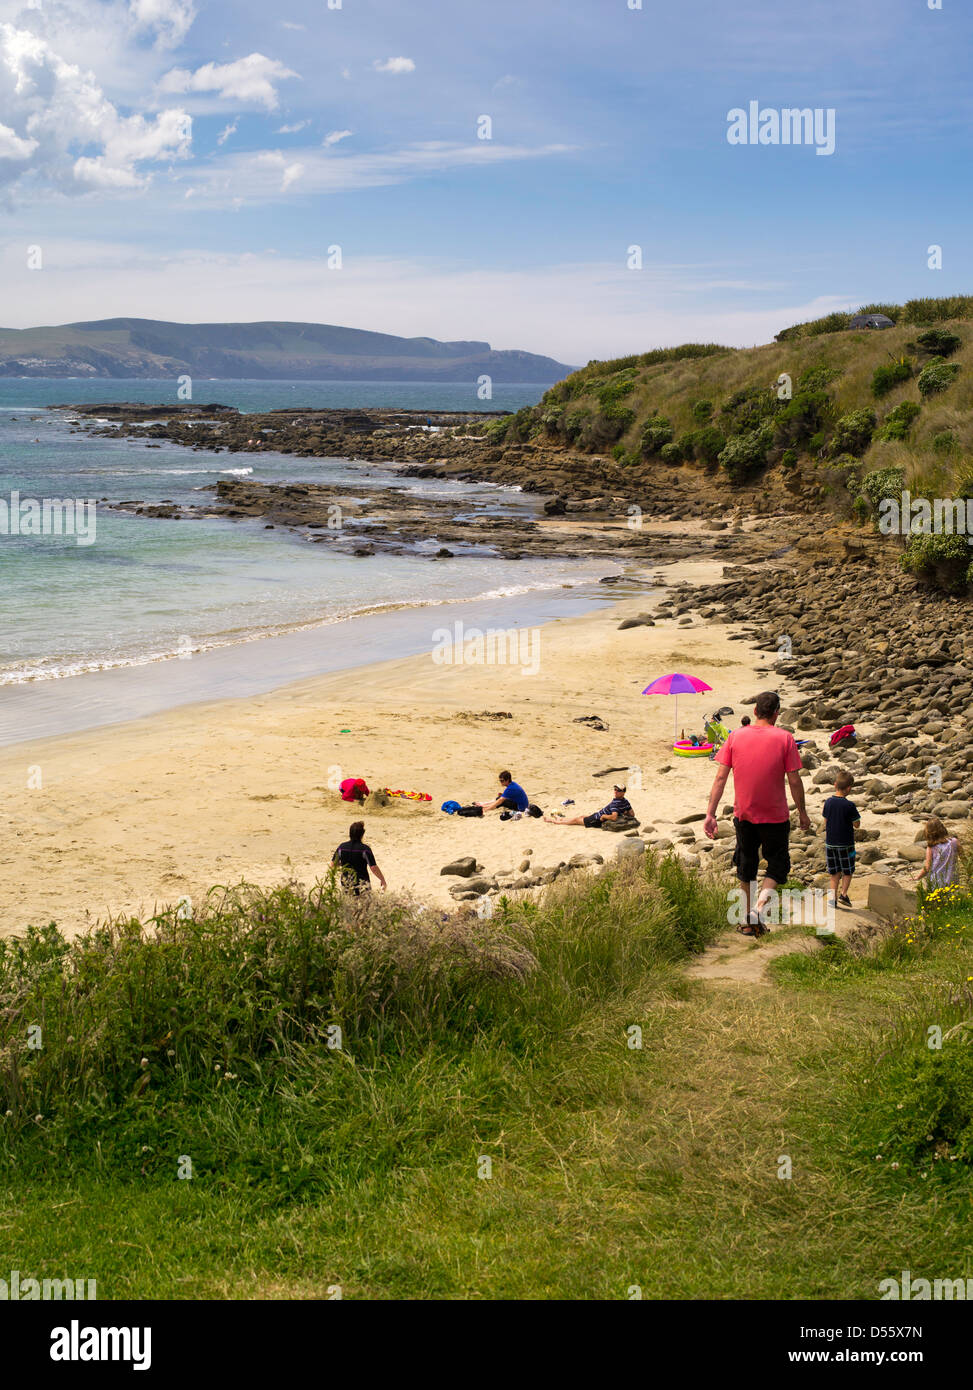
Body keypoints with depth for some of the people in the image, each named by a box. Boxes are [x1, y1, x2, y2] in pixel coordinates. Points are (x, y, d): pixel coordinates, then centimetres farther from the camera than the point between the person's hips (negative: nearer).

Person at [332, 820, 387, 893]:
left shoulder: (341, 847, 1)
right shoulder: (365, 849, -11)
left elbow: (333, 864, 10)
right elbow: (374, 868, -12)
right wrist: (382, 879, 1)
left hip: (345, 884, 4)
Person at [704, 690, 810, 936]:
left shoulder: (736, 736, -3)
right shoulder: (784, 738, -9)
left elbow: (720, 778, -5)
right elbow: (794, 781, -8)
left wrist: (710, 814, -2)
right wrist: (802, 813, 4)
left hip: (743, 814, 3)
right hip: (775, 816, -2)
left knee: (746, 866, 18)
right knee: (778, 865, 13)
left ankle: (748, 919, 25)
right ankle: (760, 904, -10)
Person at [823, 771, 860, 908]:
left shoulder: (828, 802, -2)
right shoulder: (849, 806, -17)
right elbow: (857, 824, -7)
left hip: (830, 843, 4)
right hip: (845, 844, -4)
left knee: (835, 872, 13)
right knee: (847, 871, 12)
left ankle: (833, 896, 8)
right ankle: (843, 893, 2)